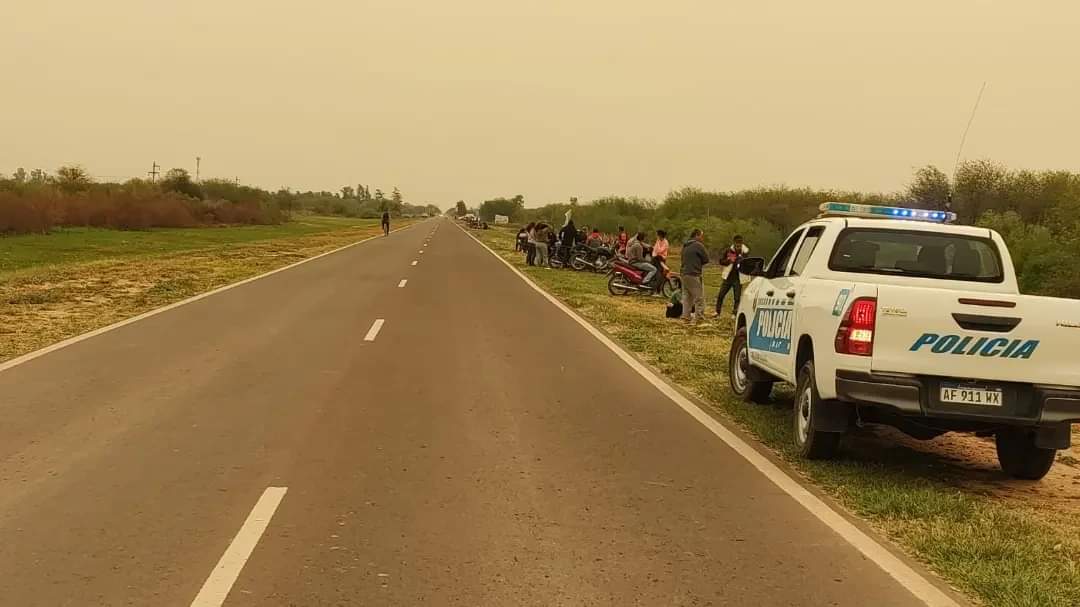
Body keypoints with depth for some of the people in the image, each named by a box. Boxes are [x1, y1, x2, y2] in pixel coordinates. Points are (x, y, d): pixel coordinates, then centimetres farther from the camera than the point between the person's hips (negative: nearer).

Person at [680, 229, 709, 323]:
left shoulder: (685, 246, 15)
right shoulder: (698, 245, -10)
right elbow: (706, 259, -7)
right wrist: (700, 263, 11)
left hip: (684, 273, 8)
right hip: (694, 274, -8)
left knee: (686, 296, 13)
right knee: (699, 298, -3)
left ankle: (686, 316, 14)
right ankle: (699, 317, -5)